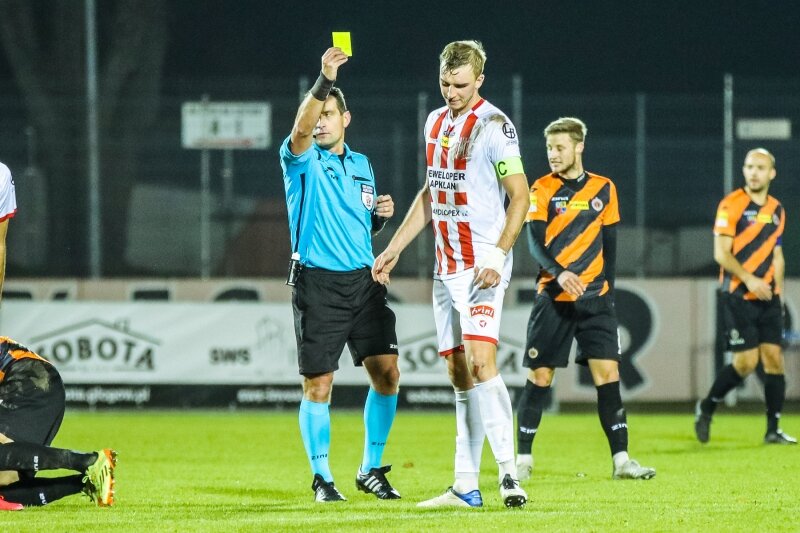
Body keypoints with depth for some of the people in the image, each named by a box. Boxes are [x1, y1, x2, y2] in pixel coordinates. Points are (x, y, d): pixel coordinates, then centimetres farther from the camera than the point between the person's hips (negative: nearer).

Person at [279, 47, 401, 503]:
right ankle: (322, 478, 8)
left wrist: (380, 215, 2)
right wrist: (325, 79, -38)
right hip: (317, 283, -5)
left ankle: (372, 470, 12)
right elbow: (301, 130, -26)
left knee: (387, 374, -2)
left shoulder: (362, 166, 15)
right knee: (318, 385, -3)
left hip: (362, 280, 5)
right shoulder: (303, 161, -2)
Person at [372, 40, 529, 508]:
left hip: (482, 265, -8)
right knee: (459, 374, 6)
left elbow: (520, 197, -11)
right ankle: (466, 487, 7)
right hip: (446, 267, 8)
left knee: (481, 362, -20)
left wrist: (497, 257, -21)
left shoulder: (493, 126, -9)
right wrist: (394, 248, 23)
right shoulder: (436, 122, 14)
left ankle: (509, 473, -21)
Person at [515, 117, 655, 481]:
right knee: (540, 376, -1)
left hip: (594, 299, 2)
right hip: (553, 297, -2)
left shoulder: (603, 189, 8)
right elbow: (535, 242, -8)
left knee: (607, 372, -6)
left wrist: (607, 287, 6)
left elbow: (609, 244, 13)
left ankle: (620, 460, -4)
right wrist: (559, 273, -25)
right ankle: (523, 458, 9)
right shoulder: (542, 189, 1)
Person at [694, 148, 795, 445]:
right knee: (746, 362, -10)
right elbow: (721, 253, -12)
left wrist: (778, 291, 14)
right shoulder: (732, 205, -6)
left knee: (773, 358, -2)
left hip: (767, 298, 6)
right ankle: (706, 409, 12)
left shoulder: (777, 210, 13)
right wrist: (749, 279, -21)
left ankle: (773, 430, 3)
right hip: (737, 296, -6)